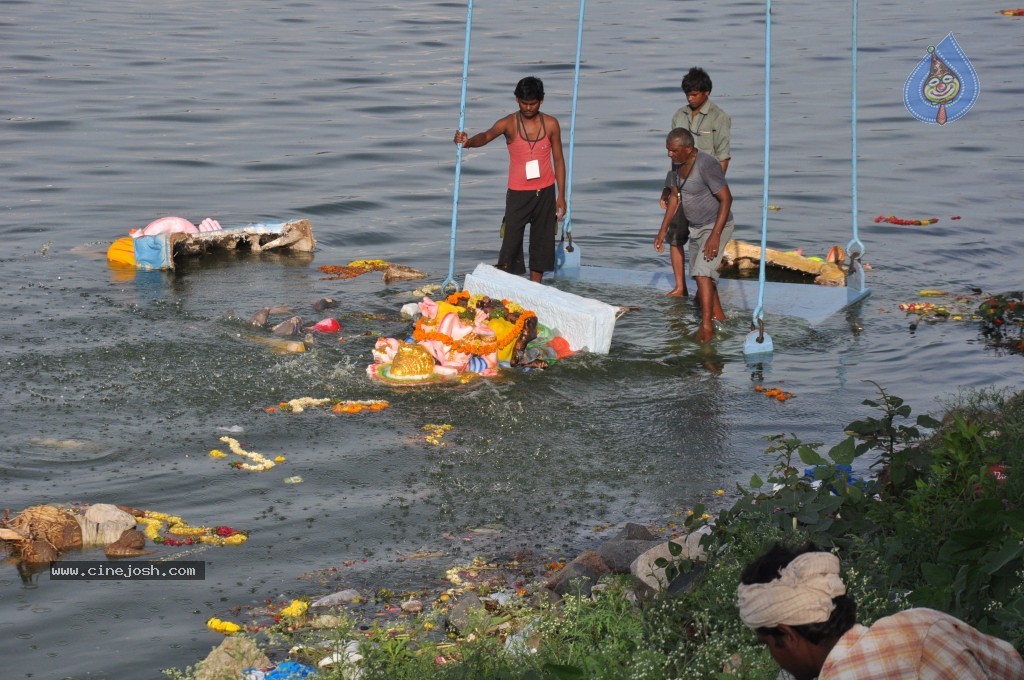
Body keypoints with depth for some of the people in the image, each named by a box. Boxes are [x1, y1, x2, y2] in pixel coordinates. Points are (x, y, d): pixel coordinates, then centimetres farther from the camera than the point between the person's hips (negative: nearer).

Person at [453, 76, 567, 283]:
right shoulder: (509, 123, -8)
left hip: (545, 192, 2)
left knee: (542, 242, 7)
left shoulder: (551, 124, -1)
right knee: (511, 242, -7)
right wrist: (468, 142, -50)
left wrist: (561, 195, 2)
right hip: (518, 193, -2)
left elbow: (558, 160, 5)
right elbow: (487, 136, -28)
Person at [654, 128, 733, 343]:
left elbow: (726, 199, -26)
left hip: (716, 227, -9)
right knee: (701, 274, 19)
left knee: (702, 273, -20)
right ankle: (719, 317, 35)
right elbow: (675, 197, 12)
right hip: (697, 228, 9)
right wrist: (663, 231, 11)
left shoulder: (706, 164, -27)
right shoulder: (680, 164, 0)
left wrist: (715, 236, -30)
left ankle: (706, 326, -20)